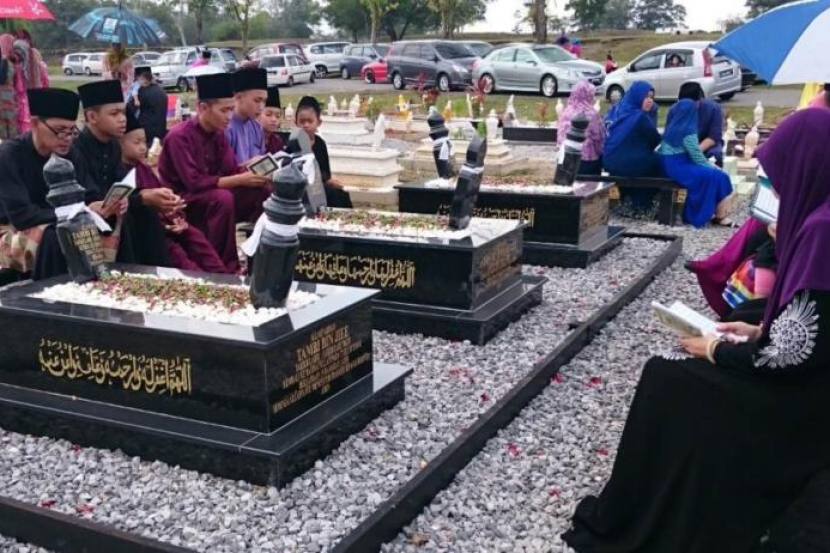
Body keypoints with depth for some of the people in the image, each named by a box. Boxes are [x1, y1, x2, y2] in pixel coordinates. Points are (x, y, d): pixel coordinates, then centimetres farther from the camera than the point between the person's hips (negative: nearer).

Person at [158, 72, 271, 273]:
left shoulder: (217, 133, 4)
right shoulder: (179, 136, -20)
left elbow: (232, 169, 4)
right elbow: (194, 182, -26)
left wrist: (256, 173, -17)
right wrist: (240, 180, -28)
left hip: (213, 199, 7)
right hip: (182, 202, -7)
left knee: (264, 189, -10)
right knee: (223, 198, -36)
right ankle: (225, 267, -27)